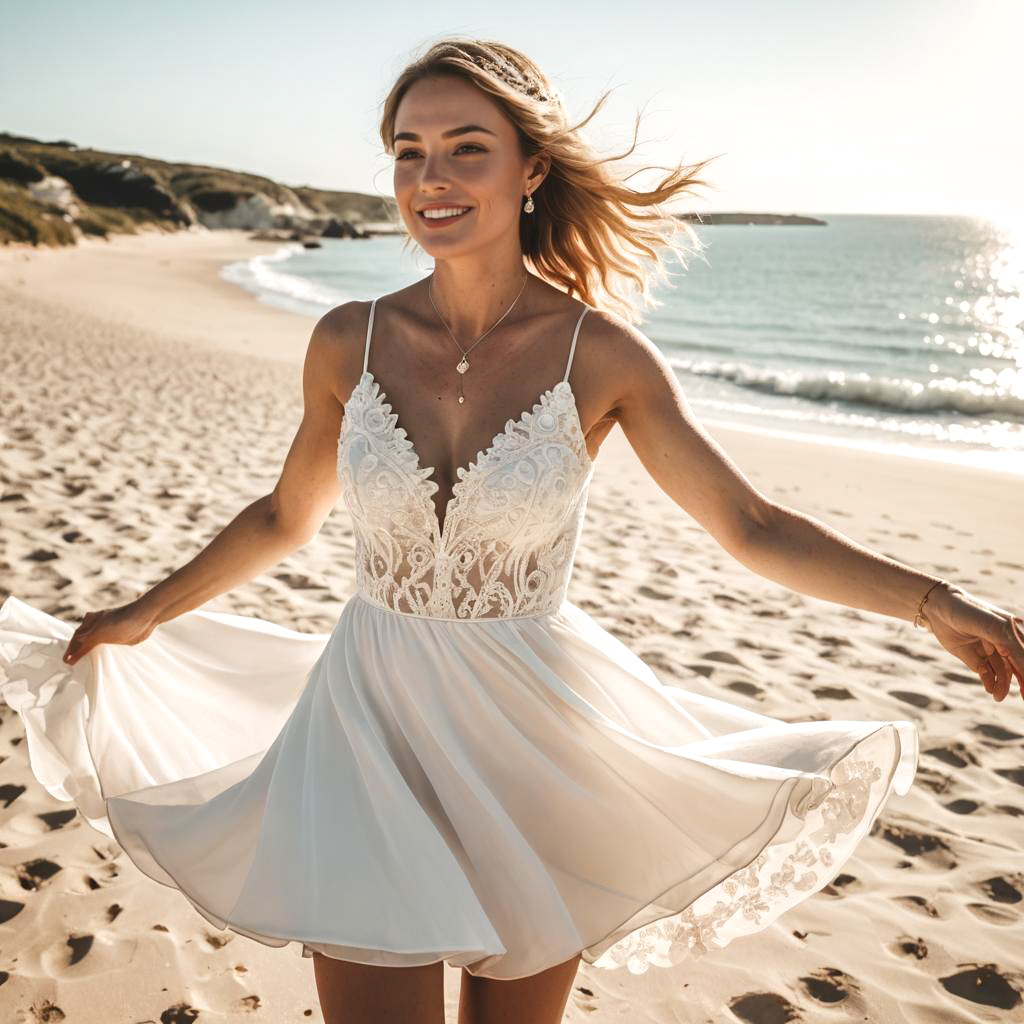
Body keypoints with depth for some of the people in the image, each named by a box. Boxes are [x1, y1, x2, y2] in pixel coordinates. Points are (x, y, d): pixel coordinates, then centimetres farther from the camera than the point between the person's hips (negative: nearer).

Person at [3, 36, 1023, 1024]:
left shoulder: (599, 352, -10)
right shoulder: (349, 340, -4)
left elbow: (753, 526, -5)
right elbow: (285, 516, 11)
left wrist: (933, 600, -14)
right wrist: (147, 616, 19)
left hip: (535, 739, 0)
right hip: (371, 727, 1)